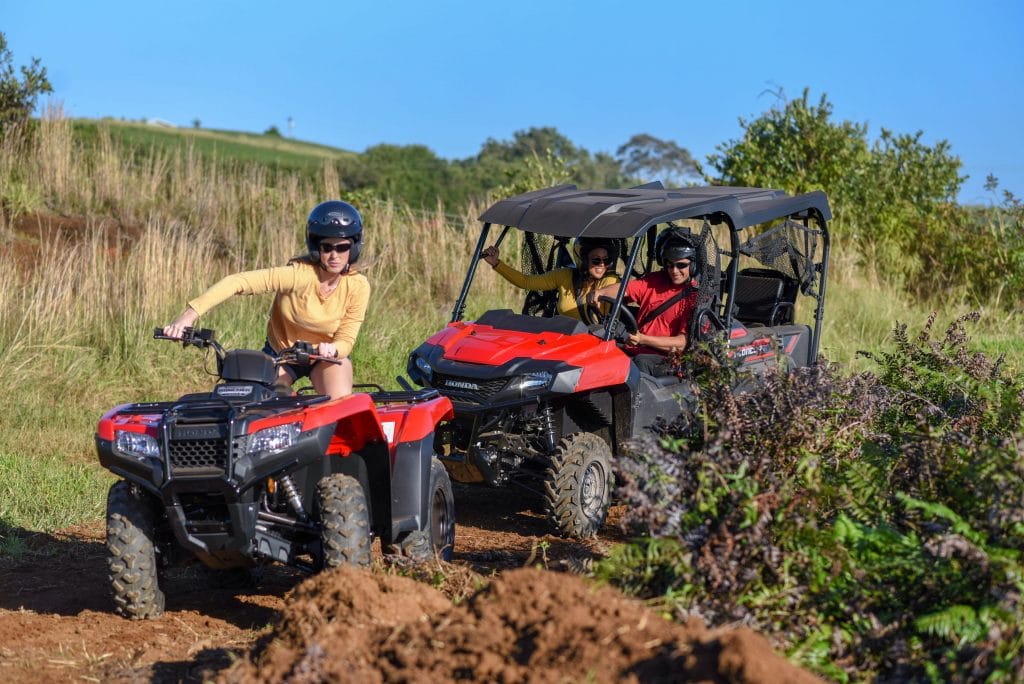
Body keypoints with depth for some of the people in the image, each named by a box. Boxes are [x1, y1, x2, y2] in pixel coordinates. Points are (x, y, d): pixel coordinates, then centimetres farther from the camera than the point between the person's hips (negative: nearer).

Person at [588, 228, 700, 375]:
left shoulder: (695, 297, -1)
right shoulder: (654, 281, 17)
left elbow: (682, 343, -9)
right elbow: (624, 289, 5)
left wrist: (643, 339, -21)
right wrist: (600, 292, -19)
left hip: (664, 359, -5)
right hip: (634, 352, 5)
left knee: (641, 362, -37)